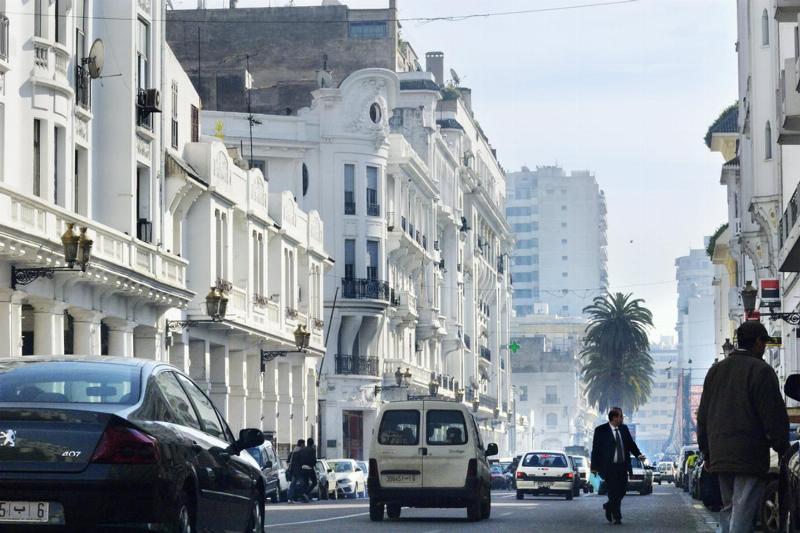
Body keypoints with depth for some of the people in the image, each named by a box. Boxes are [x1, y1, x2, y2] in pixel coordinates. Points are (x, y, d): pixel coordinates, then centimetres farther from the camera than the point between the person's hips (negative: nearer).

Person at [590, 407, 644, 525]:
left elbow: (631, 443, 15)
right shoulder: (601, 430, -7)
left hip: (622, 466, 5)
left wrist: (638, 454, -3)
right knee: (613, 492, -4)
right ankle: (616, 517, 6)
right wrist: (594, 466, -9)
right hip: (609, 467, -5)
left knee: (622, 490, 8)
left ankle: (609, 506, 33)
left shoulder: (624, 428, 8)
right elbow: (595, 449, -6)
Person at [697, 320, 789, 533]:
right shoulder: (760, 370, -8)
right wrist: (782, 448, -1)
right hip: (750, 456, -7)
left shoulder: (715, 371, 15)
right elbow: (774, 416, -11)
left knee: (728, 509, 15)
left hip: (720, 456, 7)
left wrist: (707, 454, 23)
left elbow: (703, 416, 19)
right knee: (743, 511, -9)